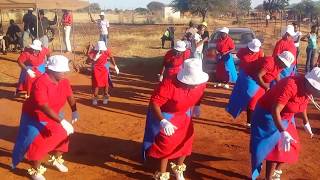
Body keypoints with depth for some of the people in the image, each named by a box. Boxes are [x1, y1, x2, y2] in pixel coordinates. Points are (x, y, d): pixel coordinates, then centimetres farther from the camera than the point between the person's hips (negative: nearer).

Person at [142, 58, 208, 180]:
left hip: (184, 115, 6)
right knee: (165, 145, 4)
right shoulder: (168, 85, -39)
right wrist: (163, 122, -47)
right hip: (167, 116, -5)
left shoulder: (201, 82, -21)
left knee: (186, 142, 16)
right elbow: (154, 103, -36)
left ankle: (179, 169, 45)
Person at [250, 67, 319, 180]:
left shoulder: (307, 89, -8)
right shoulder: (290, 86, -35)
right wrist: (283, 133, -46)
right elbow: (275, 110, -40)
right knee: (275, 148, -10)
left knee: (291, 147, 13)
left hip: (285, 118, 9)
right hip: (269, 115, -9)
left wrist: (306, 123, 23)